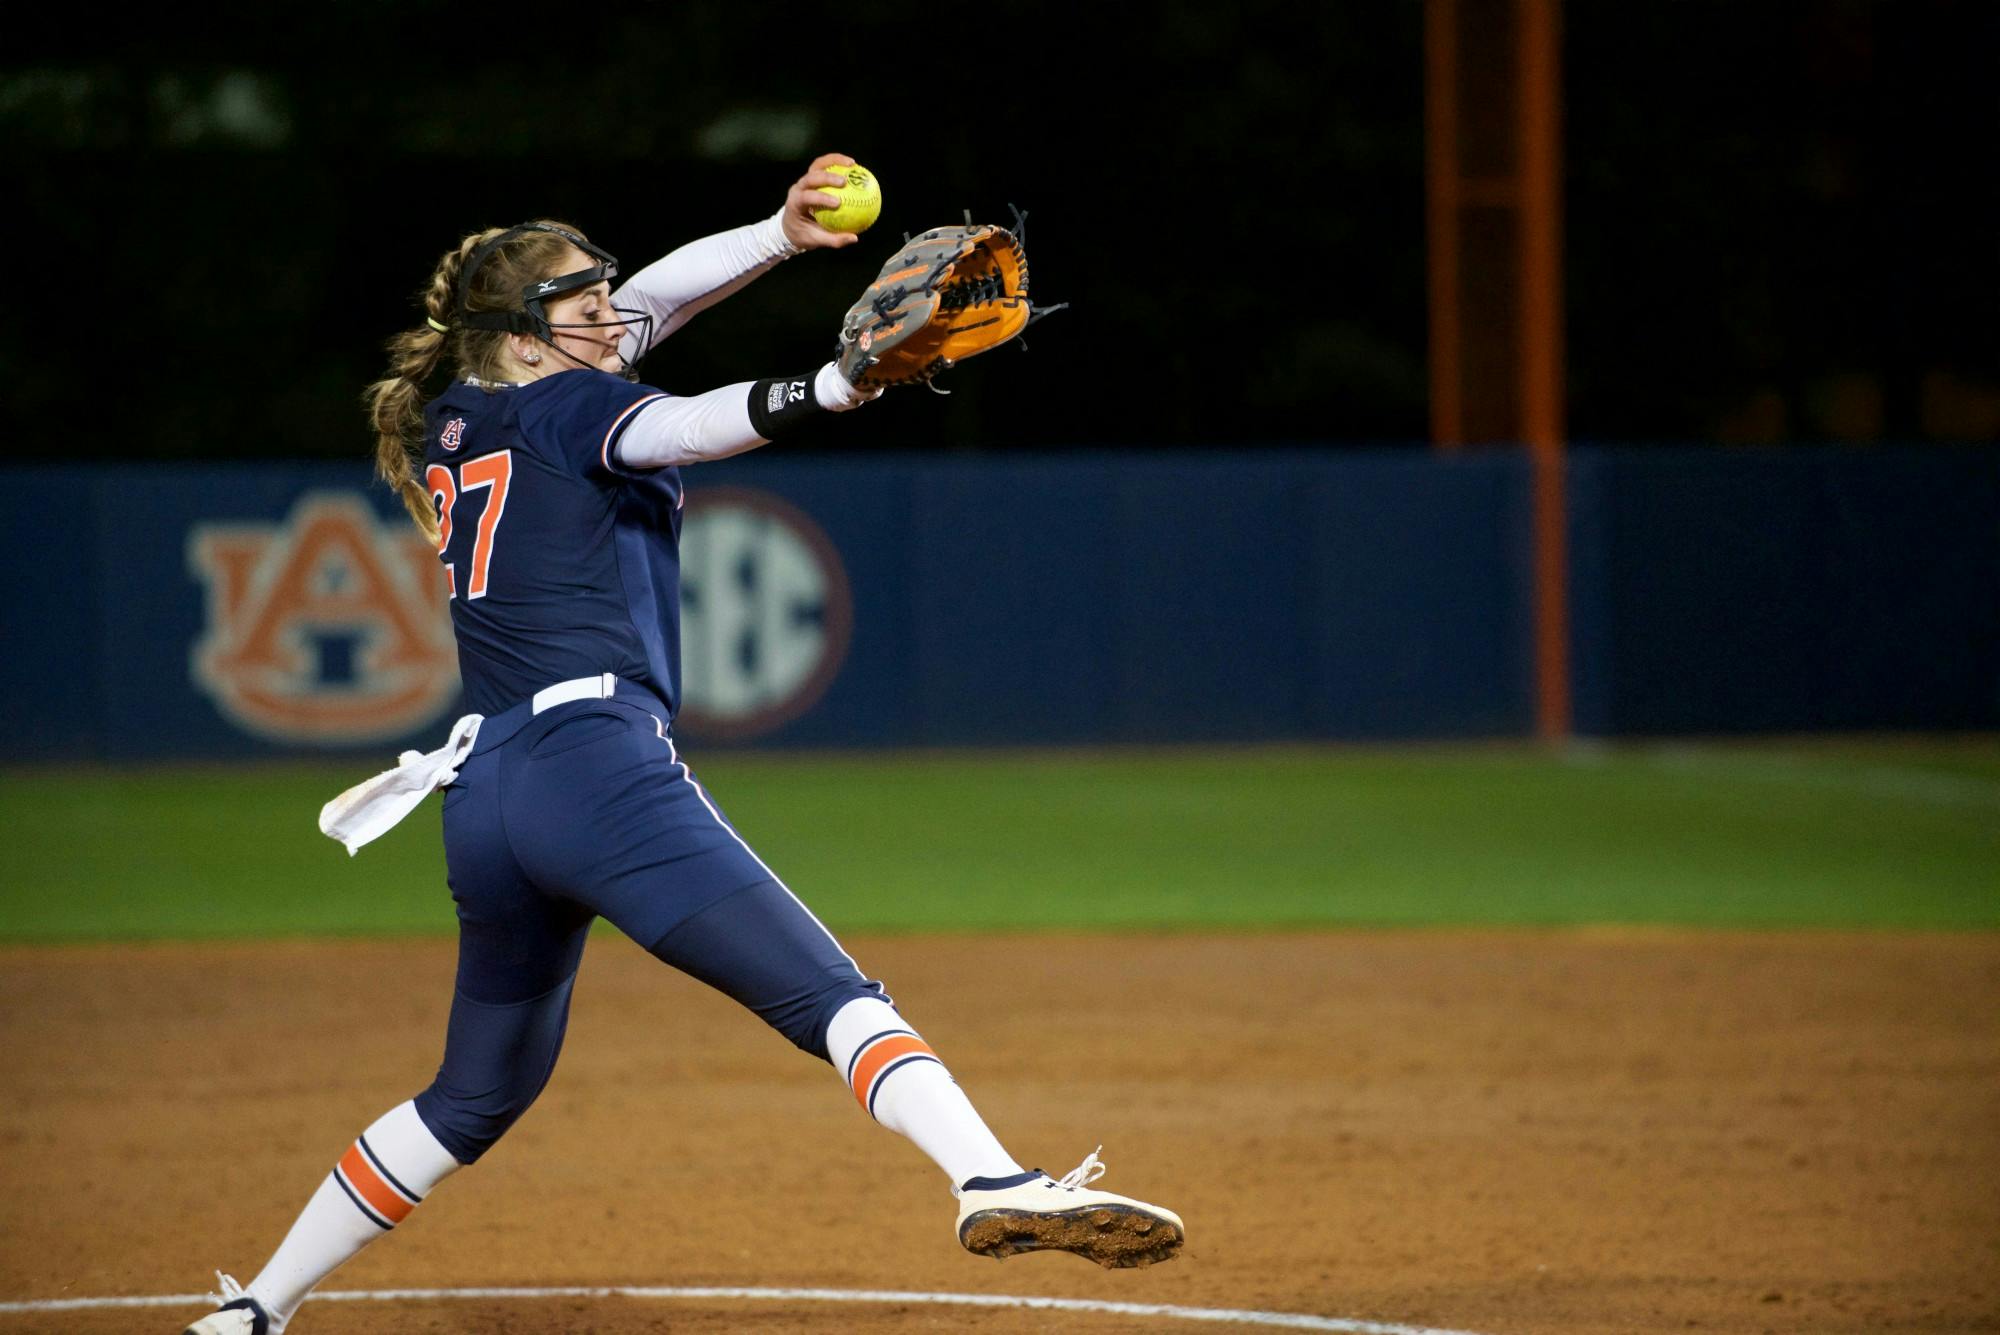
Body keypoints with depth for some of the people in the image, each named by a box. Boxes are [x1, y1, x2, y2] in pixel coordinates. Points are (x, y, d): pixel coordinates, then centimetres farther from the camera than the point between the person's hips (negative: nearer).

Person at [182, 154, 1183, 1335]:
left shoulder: (453, 426, 23)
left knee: (479, 1096, 22)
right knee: (832, 993, -22)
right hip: (600, 767, -8)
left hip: (482, 801, 8)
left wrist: (780, 235, 16)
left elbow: (642, 308, 25)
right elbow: (684, 428, -18)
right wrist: (834, 386, -33)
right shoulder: (565, 408, 3)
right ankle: (998, 1186, -42)